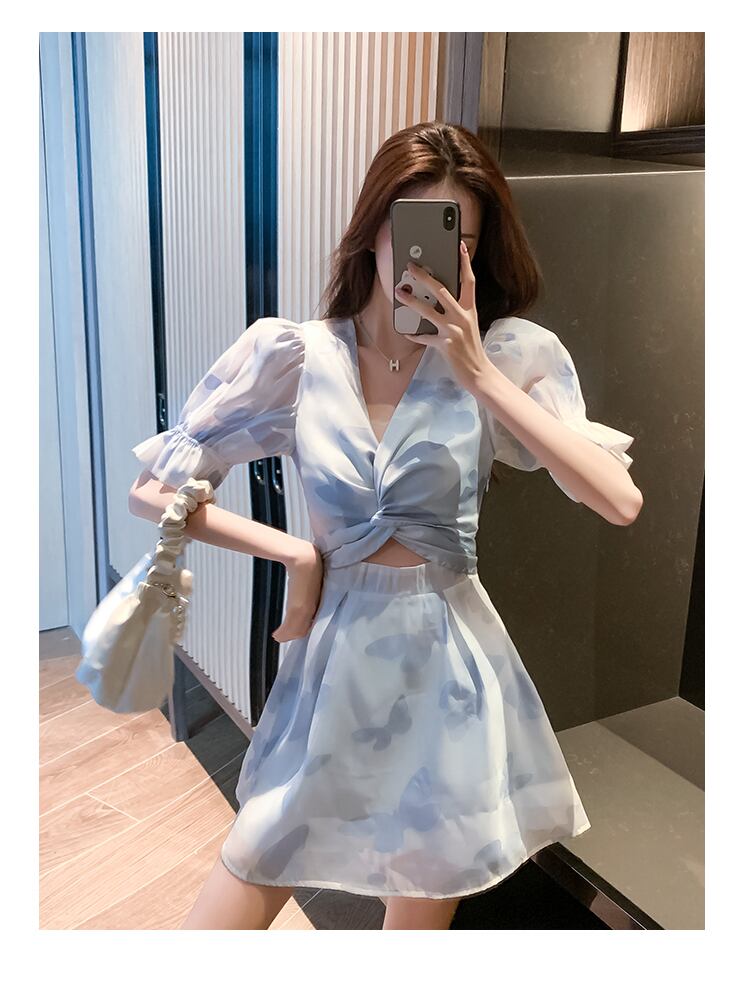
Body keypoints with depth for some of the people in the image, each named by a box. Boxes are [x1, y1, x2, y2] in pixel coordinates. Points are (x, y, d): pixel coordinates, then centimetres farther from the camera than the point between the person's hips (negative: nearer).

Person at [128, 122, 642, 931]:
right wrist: (292, 552, -9)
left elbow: (620, 501, -17)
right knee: (245, 883, 7)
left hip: (449, 668, 1)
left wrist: (481, 375, -19)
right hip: (335, 658, 0)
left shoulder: (506, 355, -5)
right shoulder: (292, 354, -5)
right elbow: (154, 490, -1)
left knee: (422, 913, 20)